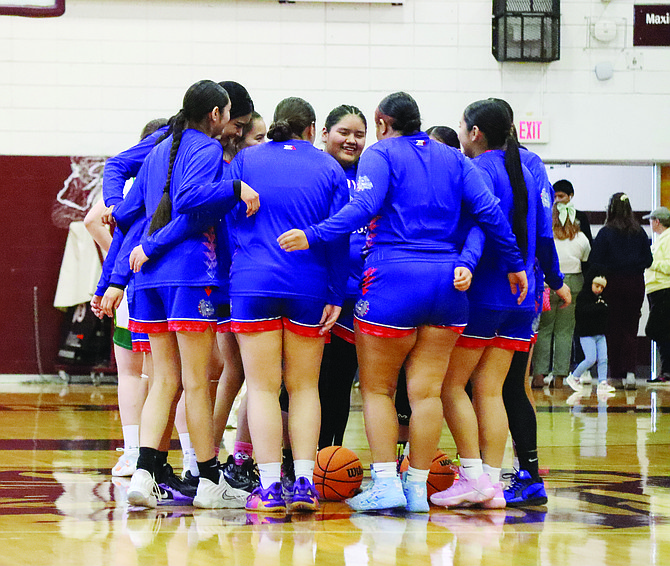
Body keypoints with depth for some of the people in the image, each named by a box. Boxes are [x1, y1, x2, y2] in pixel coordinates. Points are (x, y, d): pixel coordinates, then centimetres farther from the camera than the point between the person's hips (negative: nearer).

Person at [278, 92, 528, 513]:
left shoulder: (380, 154, 2)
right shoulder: (453, 159, 15)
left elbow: (364, 208, -15)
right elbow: (489, 211, 7)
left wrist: (313, 236, -19)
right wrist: (516, 265, 13)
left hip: (393, 278, -4)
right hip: (448, 282, 4)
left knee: (377, 388, 5)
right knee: (427, 390, 5)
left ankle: (386, 483, -3)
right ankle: (418, 487, 5)